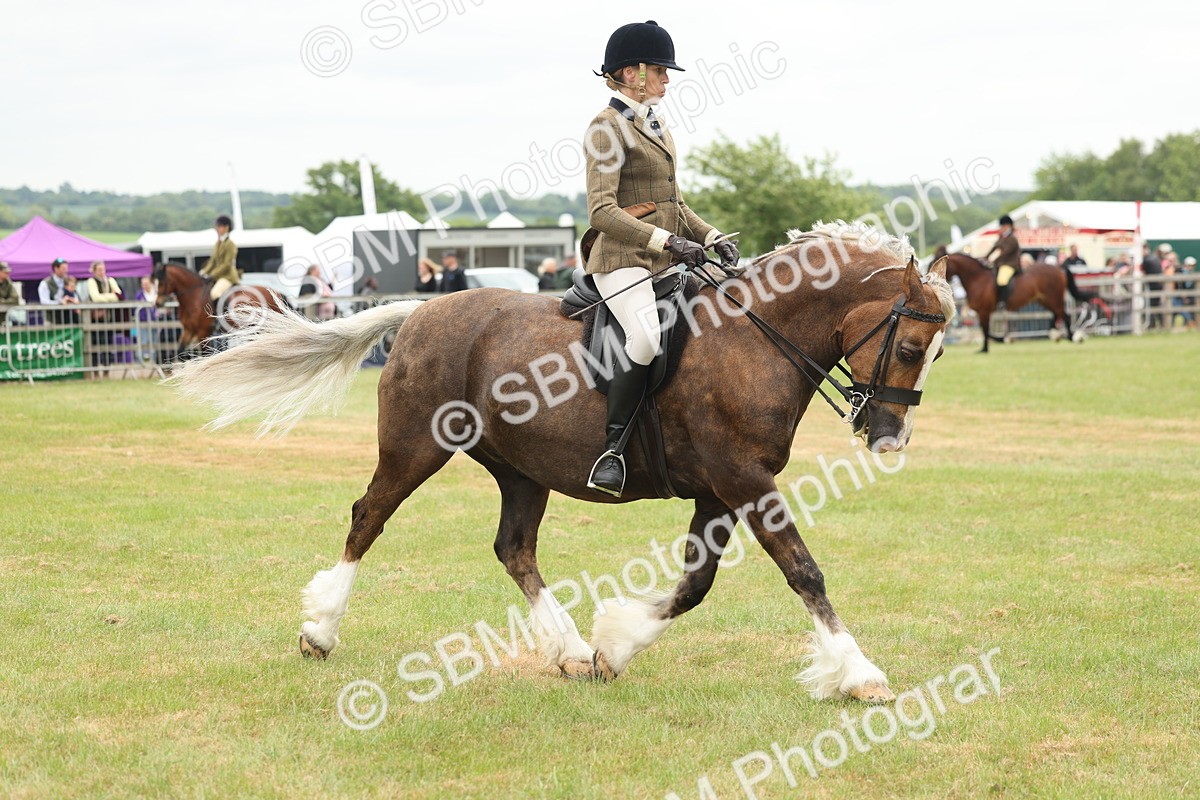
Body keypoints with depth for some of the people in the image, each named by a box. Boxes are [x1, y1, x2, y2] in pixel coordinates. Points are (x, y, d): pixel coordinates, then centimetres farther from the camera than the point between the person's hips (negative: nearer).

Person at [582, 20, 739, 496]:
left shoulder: (656, 127, 19)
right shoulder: (608, 128, -8)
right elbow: (602, 212, -18)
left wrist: (715, 239, 9)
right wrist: (668, 242, -25)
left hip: (666, 261, 9)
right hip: (623, 261, -9)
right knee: (646, 338, -33)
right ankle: (613, 448, -22)